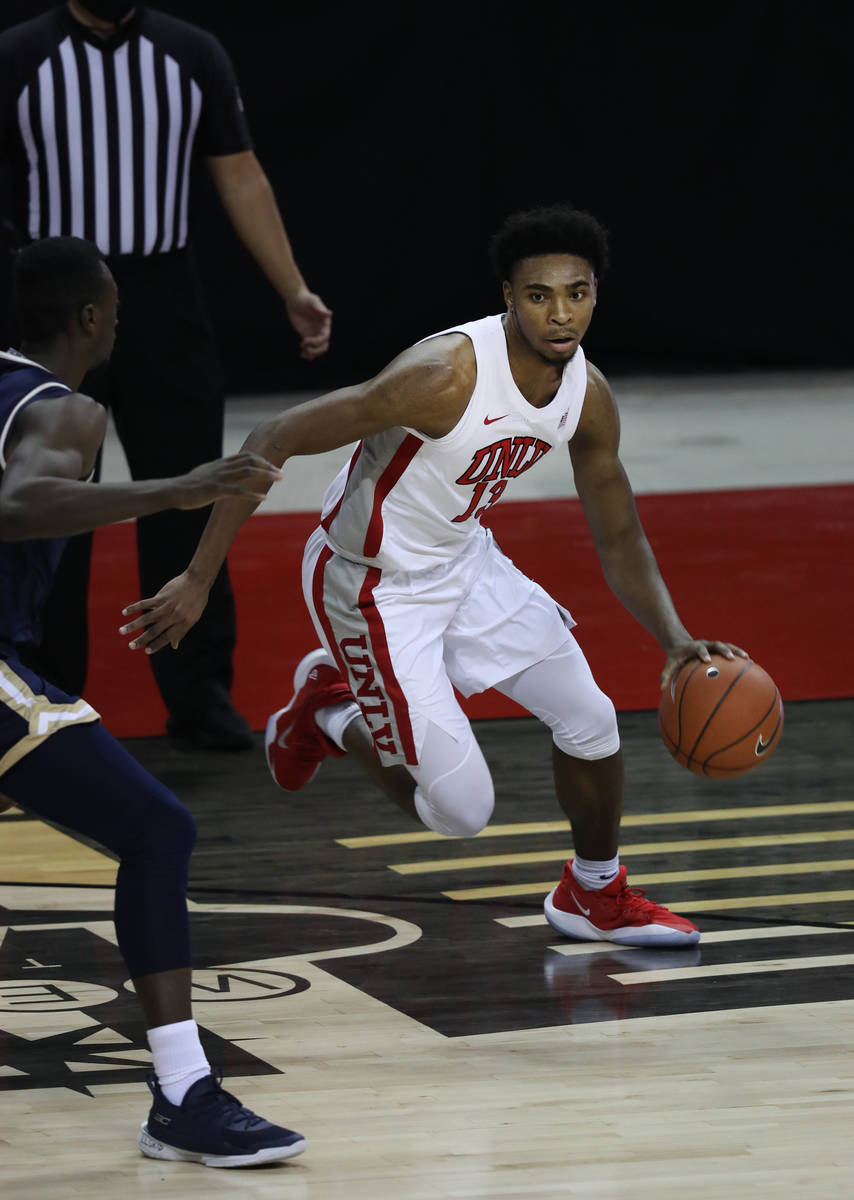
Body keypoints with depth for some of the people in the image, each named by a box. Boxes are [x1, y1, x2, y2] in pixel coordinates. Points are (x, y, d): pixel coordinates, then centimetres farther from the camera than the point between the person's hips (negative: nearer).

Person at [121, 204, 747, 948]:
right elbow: (274, 442, -28)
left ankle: (596, 897, 32)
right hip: (375, 588, -7)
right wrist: (197, 581, -28)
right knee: (461, 811, -6)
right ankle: (330, 711, 20)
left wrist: (675, 638, -14)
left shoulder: (588, 396, -8)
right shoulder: (447, 374, -32)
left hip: (465, 560, 7)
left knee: (591, 720, 6)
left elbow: (620, 539, 5)